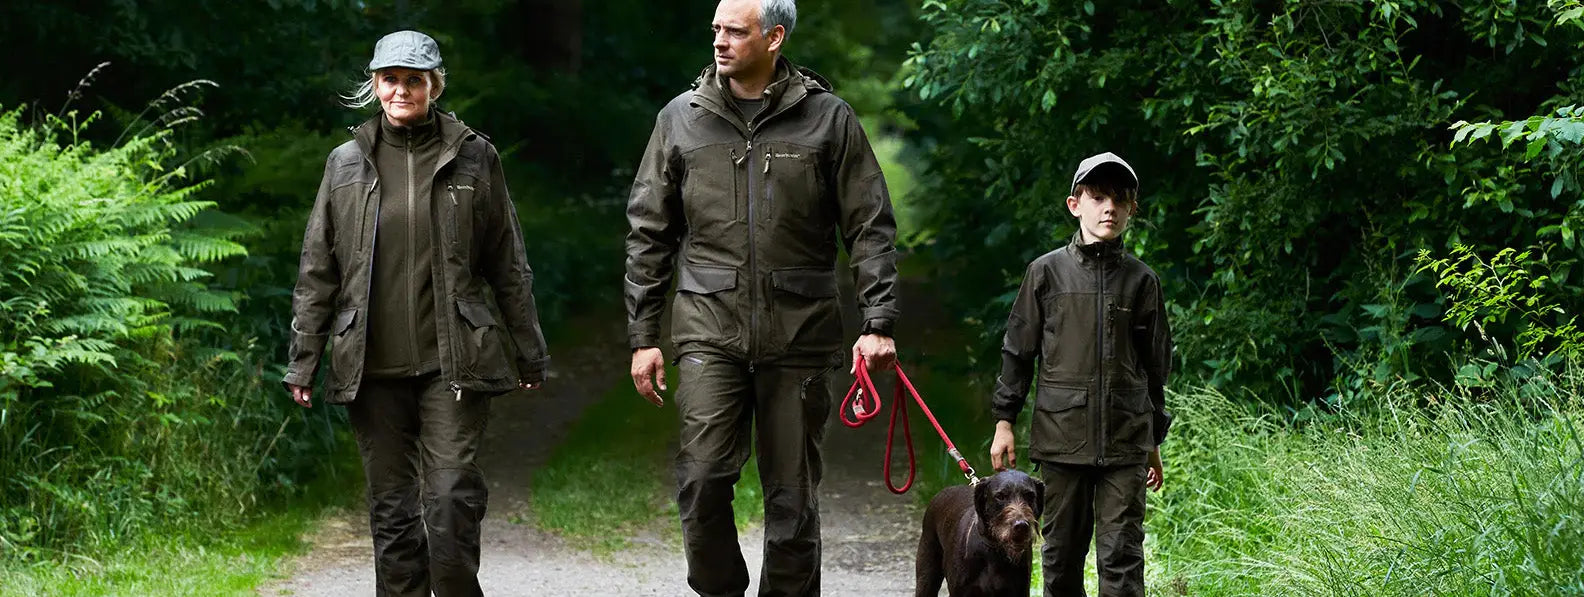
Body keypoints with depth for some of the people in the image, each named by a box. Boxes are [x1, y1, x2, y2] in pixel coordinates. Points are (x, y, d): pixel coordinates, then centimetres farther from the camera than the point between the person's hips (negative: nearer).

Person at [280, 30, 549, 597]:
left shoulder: (473, 157, 4)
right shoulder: (347, 163, 8)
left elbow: (508, 266, 9)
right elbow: (317, 271, 10)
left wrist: (529, 353, 9)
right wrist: (302, 359, 6)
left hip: (453, 363, -2)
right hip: (372, 369, 2)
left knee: (451, 498, -10)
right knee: (392, 508, 5)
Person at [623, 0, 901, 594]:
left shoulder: (828, 118, 3)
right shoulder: (682, 118, 7)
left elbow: (870, 228, 5)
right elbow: (649, 234, 12)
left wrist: (877, 323, -4)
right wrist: (643, 335, 7)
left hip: (799, 334, 0)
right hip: (710, 329, 0)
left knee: (793, 495, 4)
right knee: (702, 477, -13)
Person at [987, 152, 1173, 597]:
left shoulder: (1141, 280, 7)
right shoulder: (1047, 272, 4)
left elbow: (1155, 364, 13)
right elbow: (1017, 350, 9)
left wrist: (1154, 441, 14)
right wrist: (1003, 421, 5)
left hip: (1125, 442, 0)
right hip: (1061, 434, 0)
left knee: (1122, 556, -5)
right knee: (1062, 551, 5)